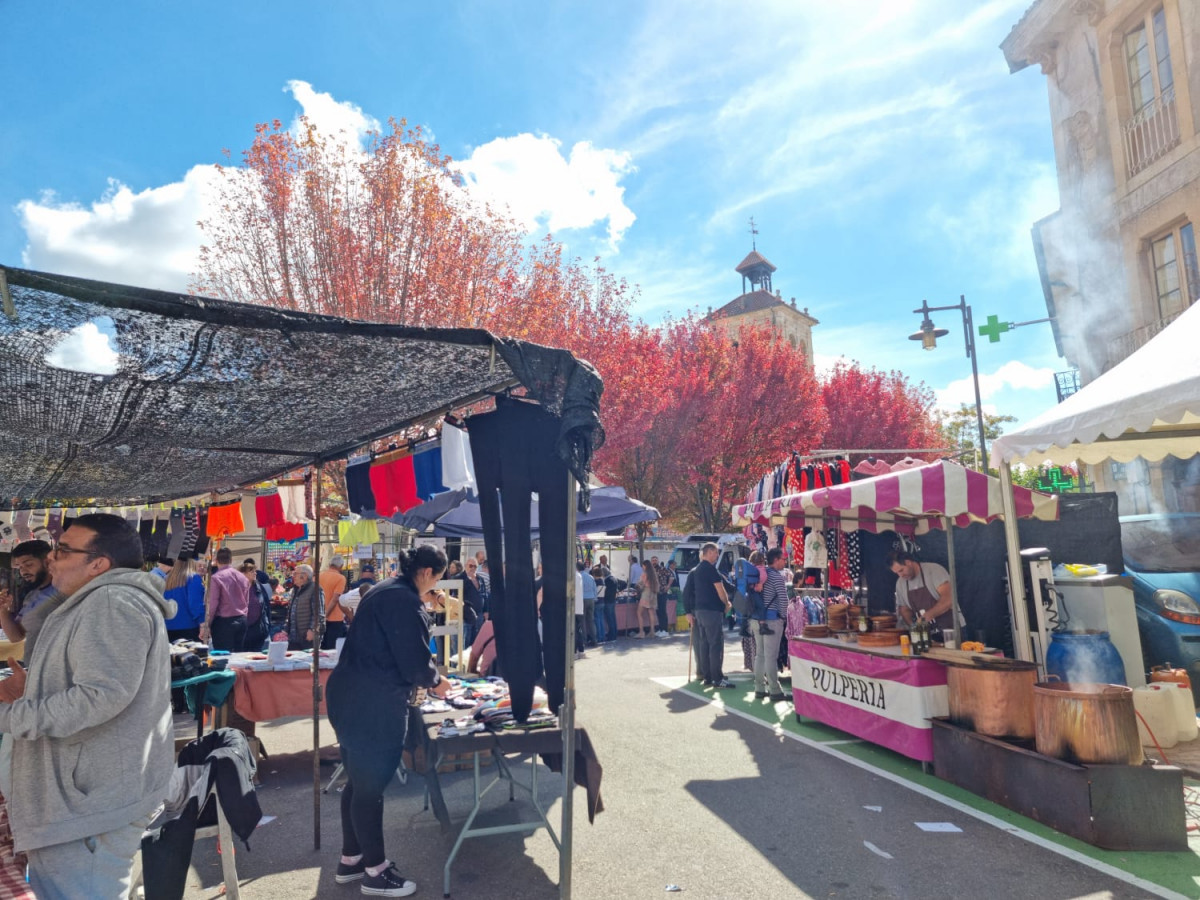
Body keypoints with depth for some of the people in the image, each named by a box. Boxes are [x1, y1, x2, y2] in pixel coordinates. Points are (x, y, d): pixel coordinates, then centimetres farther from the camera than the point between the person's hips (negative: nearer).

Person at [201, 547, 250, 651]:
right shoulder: (243, 577, 7)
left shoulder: (216, 578, -10)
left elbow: (212, 604, -10)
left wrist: (206, 626, -3)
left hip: (224, 621, -5)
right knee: (238, 654, 10)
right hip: (242, 621, 5)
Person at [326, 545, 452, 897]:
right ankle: (375, 871, 17)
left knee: (358, 781, 20)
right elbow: (414, 660, -19)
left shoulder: (384, 591, 14)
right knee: (370, 786, 3)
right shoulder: (406, 601, -18)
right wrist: (435, 681, 2)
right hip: (371, 705, -10)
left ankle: (350, 859, 33)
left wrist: (423, 679, 22)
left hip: (353, 696, 10)